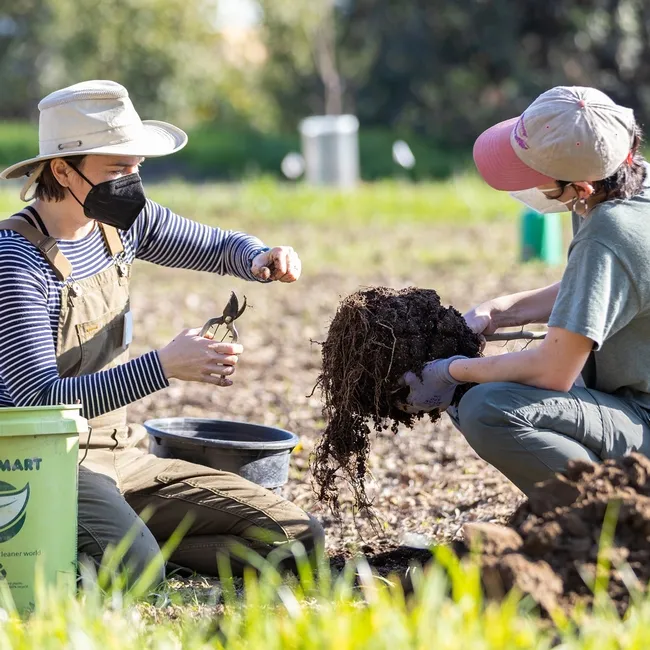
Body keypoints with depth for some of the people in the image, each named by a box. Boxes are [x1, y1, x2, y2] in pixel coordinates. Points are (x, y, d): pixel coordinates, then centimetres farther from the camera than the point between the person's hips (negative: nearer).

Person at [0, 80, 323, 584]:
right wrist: (164, 367, -35)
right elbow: (41, 398, -26)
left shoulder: (123, 222, 4)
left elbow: (223, 248, 19)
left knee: (298, 541, -4)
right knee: (132, 570, -37)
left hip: (120, 456, 8)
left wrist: (261, 259, -7)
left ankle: (119, 544, 1)